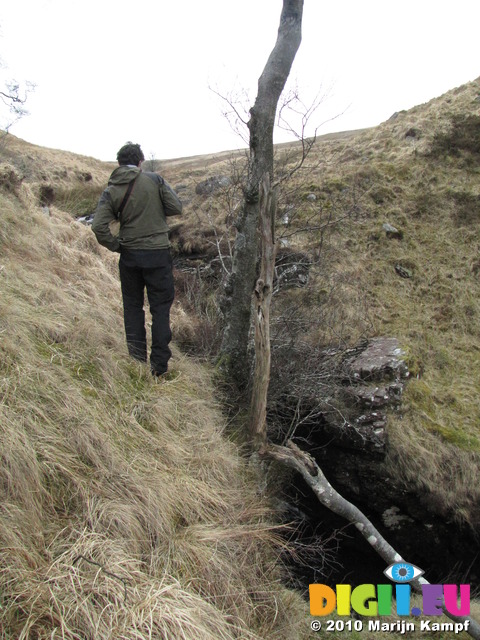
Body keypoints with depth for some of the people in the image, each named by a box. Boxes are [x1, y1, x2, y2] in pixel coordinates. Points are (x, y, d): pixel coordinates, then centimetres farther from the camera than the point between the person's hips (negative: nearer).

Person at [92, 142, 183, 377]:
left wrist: (116, 245, 4)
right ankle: (159, 365, 9)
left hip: (129, 255, 2)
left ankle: (137, 357, 20)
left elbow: (98, 226, -11)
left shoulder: (111, 191, -2)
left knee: (132, 306, 17)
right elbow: (176, 208, -4)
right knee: (160, 308, 7)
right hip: (158, 253, -2)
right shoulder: (154, 180, -6)